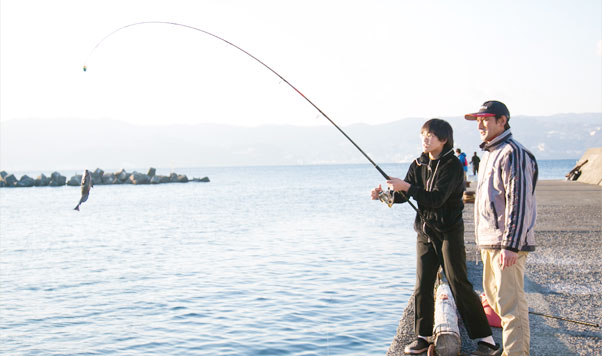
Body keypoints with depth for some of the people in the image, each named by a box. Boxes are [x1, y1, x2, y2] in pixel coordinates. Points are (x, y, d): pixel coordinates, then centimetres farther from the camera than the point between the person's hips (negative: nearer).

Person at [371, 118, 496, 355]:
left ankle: (484, 336, 11)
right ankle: (423, 337, 17)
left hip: (449, 232, -6)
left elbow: (437, 198, -23)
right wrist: (383, 194, -12)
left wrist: (407, 187, -28)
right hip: (425, 232, 6)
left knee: (459, 285, -3)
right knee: (422, 286, 6)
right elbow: (403, 195, 6)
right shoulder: (419, 165, 7)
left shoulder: (452, 165, -14)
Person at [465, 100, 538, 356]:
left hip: (507, 242, -11)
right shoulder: (490, 153, 18)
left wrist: (510, 245, -24)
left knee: (510, 301, -9)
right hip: (490, 241, 11)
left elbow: (518, 202, -21)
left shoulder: (512, 153, -14)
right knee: (494, 294, 18)